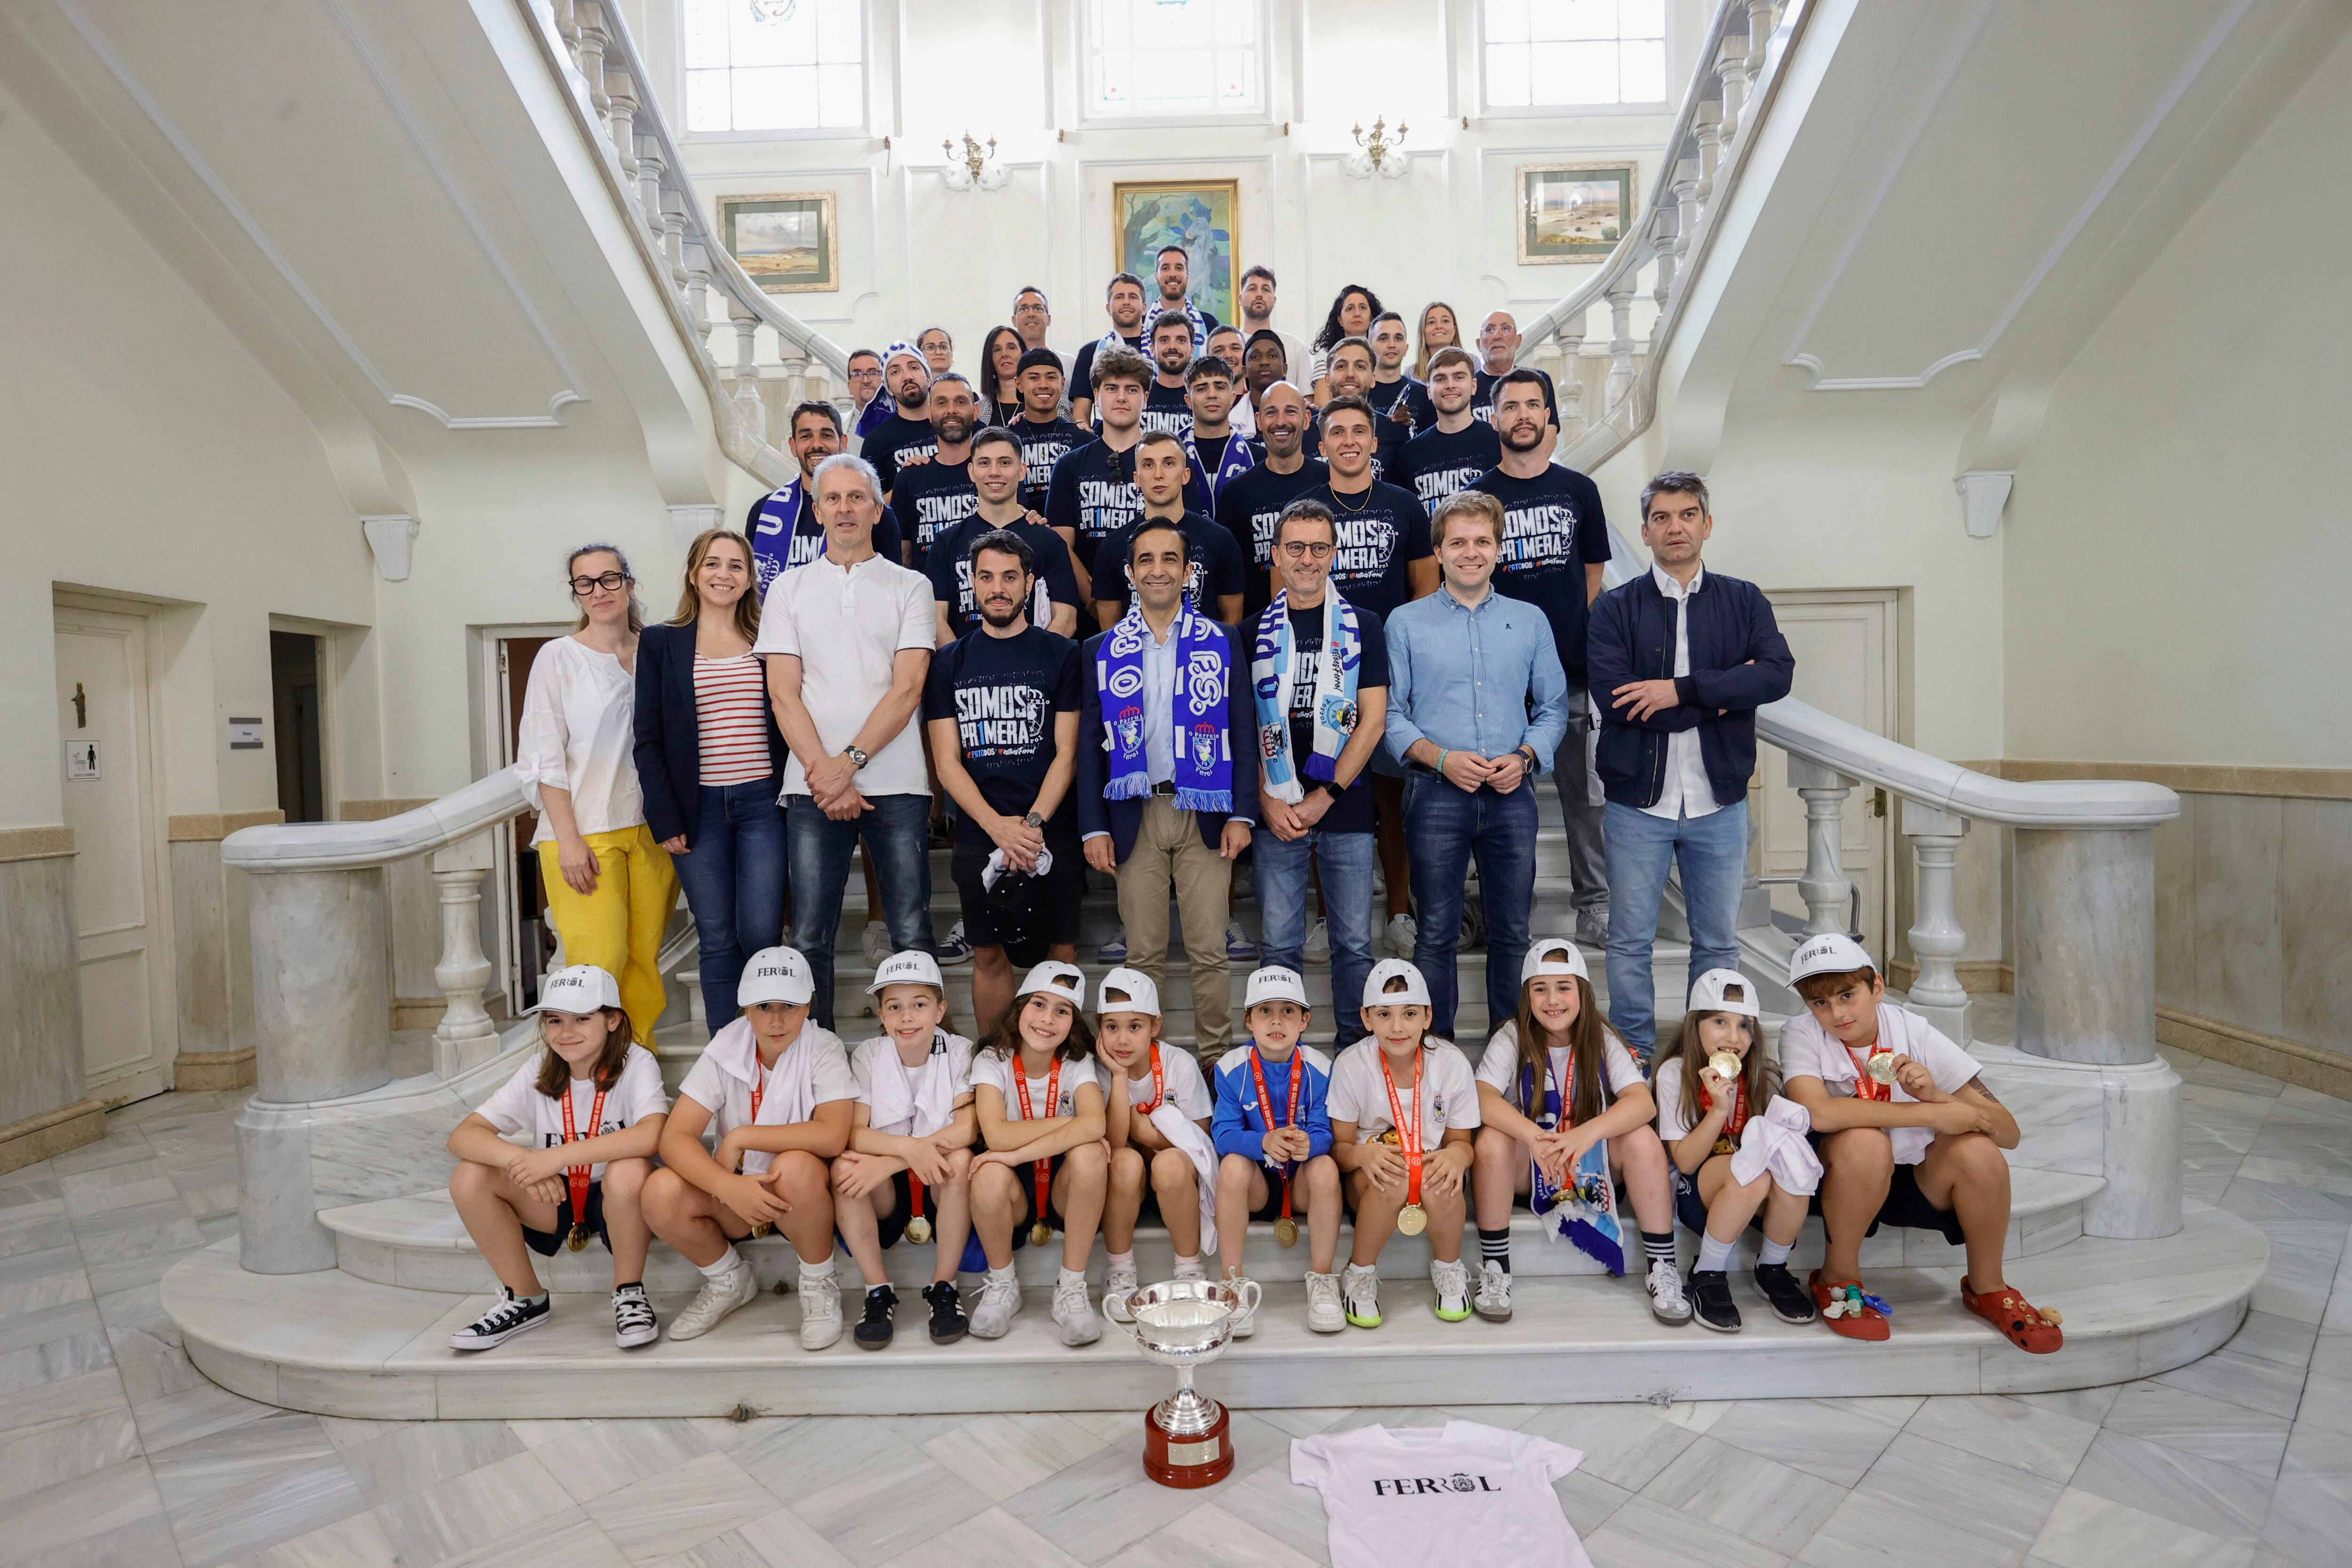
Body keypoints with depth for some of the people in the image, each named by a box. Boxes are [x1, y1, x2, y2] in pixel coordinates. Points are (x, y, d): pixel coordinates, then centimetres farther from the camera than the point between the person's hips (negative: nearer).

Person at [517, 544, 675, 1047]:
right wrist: (568, 838, -10)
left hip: (652, 829, 3)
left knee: (645, 962, 4)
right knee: (599, 963, -11)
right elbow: (545, 756, -2)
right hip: (584, 833, -3)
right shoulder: (559, 656, 2)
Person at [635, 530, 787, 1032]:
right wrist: (665, 819, -4)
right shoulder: (660, 642, 7)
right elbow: (649, 740, 3)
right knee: (718, 942, 4)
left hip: (762, 802, 1)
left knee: (761, 934, -5)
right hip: (699, 807, 0)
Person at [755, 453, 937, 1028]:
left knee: (912, 933, 0)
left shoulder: (910, 586, 8)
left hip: (895, 784, -1)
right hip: (812, 785, 2)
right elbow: (784, 694, 4)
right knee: (810, 937, 2)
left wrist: (849, 761, -12)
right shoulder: (789, 589, 13)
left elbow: (907, 689, -2)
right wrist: (823, 774, -8)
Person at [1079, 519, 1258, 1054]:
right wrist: (1093, 827, -2)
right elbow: (1089, 745, 5)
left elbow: (1242, 732, 3)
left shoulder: (1221, 641, 5)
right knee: (1143, 953, 8)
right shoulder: (1101, 650, 6)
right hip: (1135, 816, 1)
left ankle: (1215, 1055, 18)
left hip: (1206, 815, 0)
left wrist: (1242, 813, -5)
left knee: (1209, 951, 4)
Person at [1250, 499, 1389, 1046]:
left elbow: (1372, 720, -2)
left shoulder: (1363, 626, 4)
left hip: (1346, 810, -1)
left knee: (1353, 941, 5)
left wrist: (1322, 797, -9)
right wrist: (1268, 801, -6)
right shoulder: (1256, 632, 8)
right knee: (1280, 944, 6)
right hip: (1276, 812, 1)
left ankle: (1355, 1046, 19)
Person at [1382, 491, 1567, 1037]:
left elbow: (1553, 708, 11)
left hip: (1512, 796, 2)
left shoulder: (1530, 622, 11)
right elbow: (1389, 714, 0)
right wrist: (1441, 758, -13)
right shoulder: (1405, 623, 5)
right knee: (1436, 931, 3)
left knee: (1512, 931, 8)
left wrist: (1524, 757, -7)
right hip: (1436, 795, -2)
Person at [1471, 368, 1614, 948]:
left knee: (1585, 789, 5)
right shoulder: (1477, 495, 5)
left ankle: (1595, 904, 16)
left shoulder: (1578, 490, 10)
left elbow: (1593, 576, 15)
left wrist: (1592, 650, 8)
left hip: (1573, 667, 1)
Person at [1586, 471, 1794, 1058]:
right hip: (1637, 801, -2)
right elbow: (1614, 696, -15)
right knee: (1630, 942, 6)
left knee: (1718, 942, 12)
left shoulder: (1743, 601, 7)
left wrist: (1681, 689, -19)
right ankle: (1633, 1056, 21)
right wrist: (1722, 695, -12)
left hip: (1719, 801, 2)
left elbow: (1778, 673, -10)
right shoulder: (1616, 608, 0)